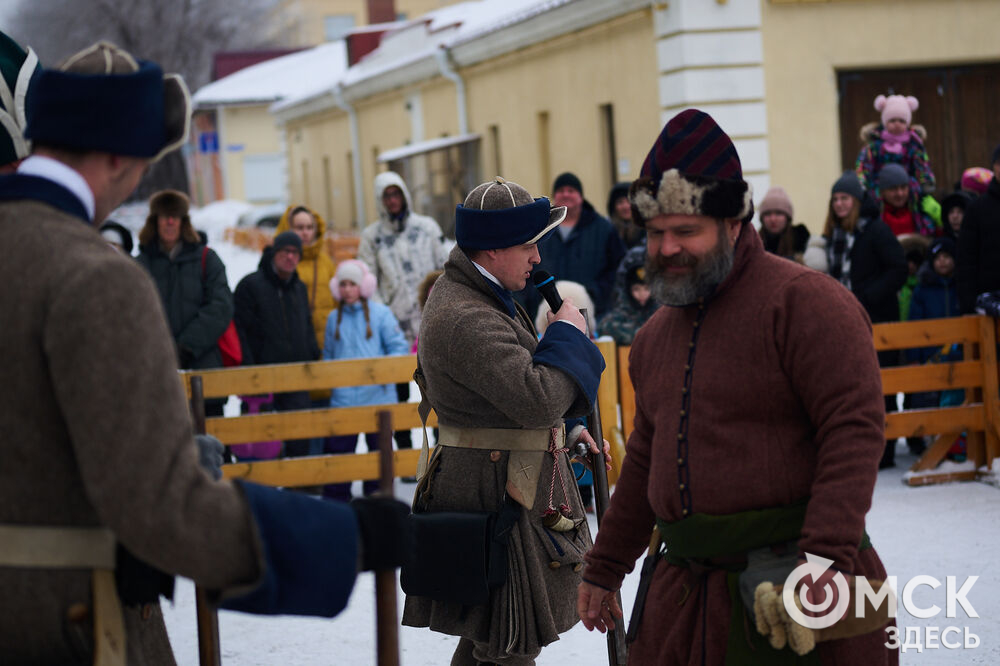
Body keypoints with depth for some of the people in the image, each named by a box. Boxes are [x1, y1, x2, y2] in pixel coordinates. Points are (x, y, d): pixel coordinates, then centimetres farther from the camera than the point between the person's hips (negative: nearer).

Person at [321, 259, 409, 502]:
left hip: (377, 396, -2)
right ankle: (334, 499, 11)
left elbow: (399, 348, -2)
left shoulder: (381, 313, -1)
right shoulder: (334, 318, 9)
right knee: (337, 448, 1)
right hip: (342, 398, 2)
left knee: (380, 448, 7)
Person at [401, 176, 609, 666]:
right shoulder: (465, 321, -24)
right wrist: (567, 334, -15)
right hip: (496, 495, -11)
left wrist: (563, 431, 16)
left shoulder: (477, 295, 12)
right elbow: (537, 398, -31)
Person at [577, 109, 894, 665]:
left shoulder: (804, 301, -9)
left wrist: (826, 558, -26)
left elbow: (855, 429, -17)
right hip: (684, 592, 7)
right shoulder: (655, 337, 15)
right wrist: (604, 570, 25)